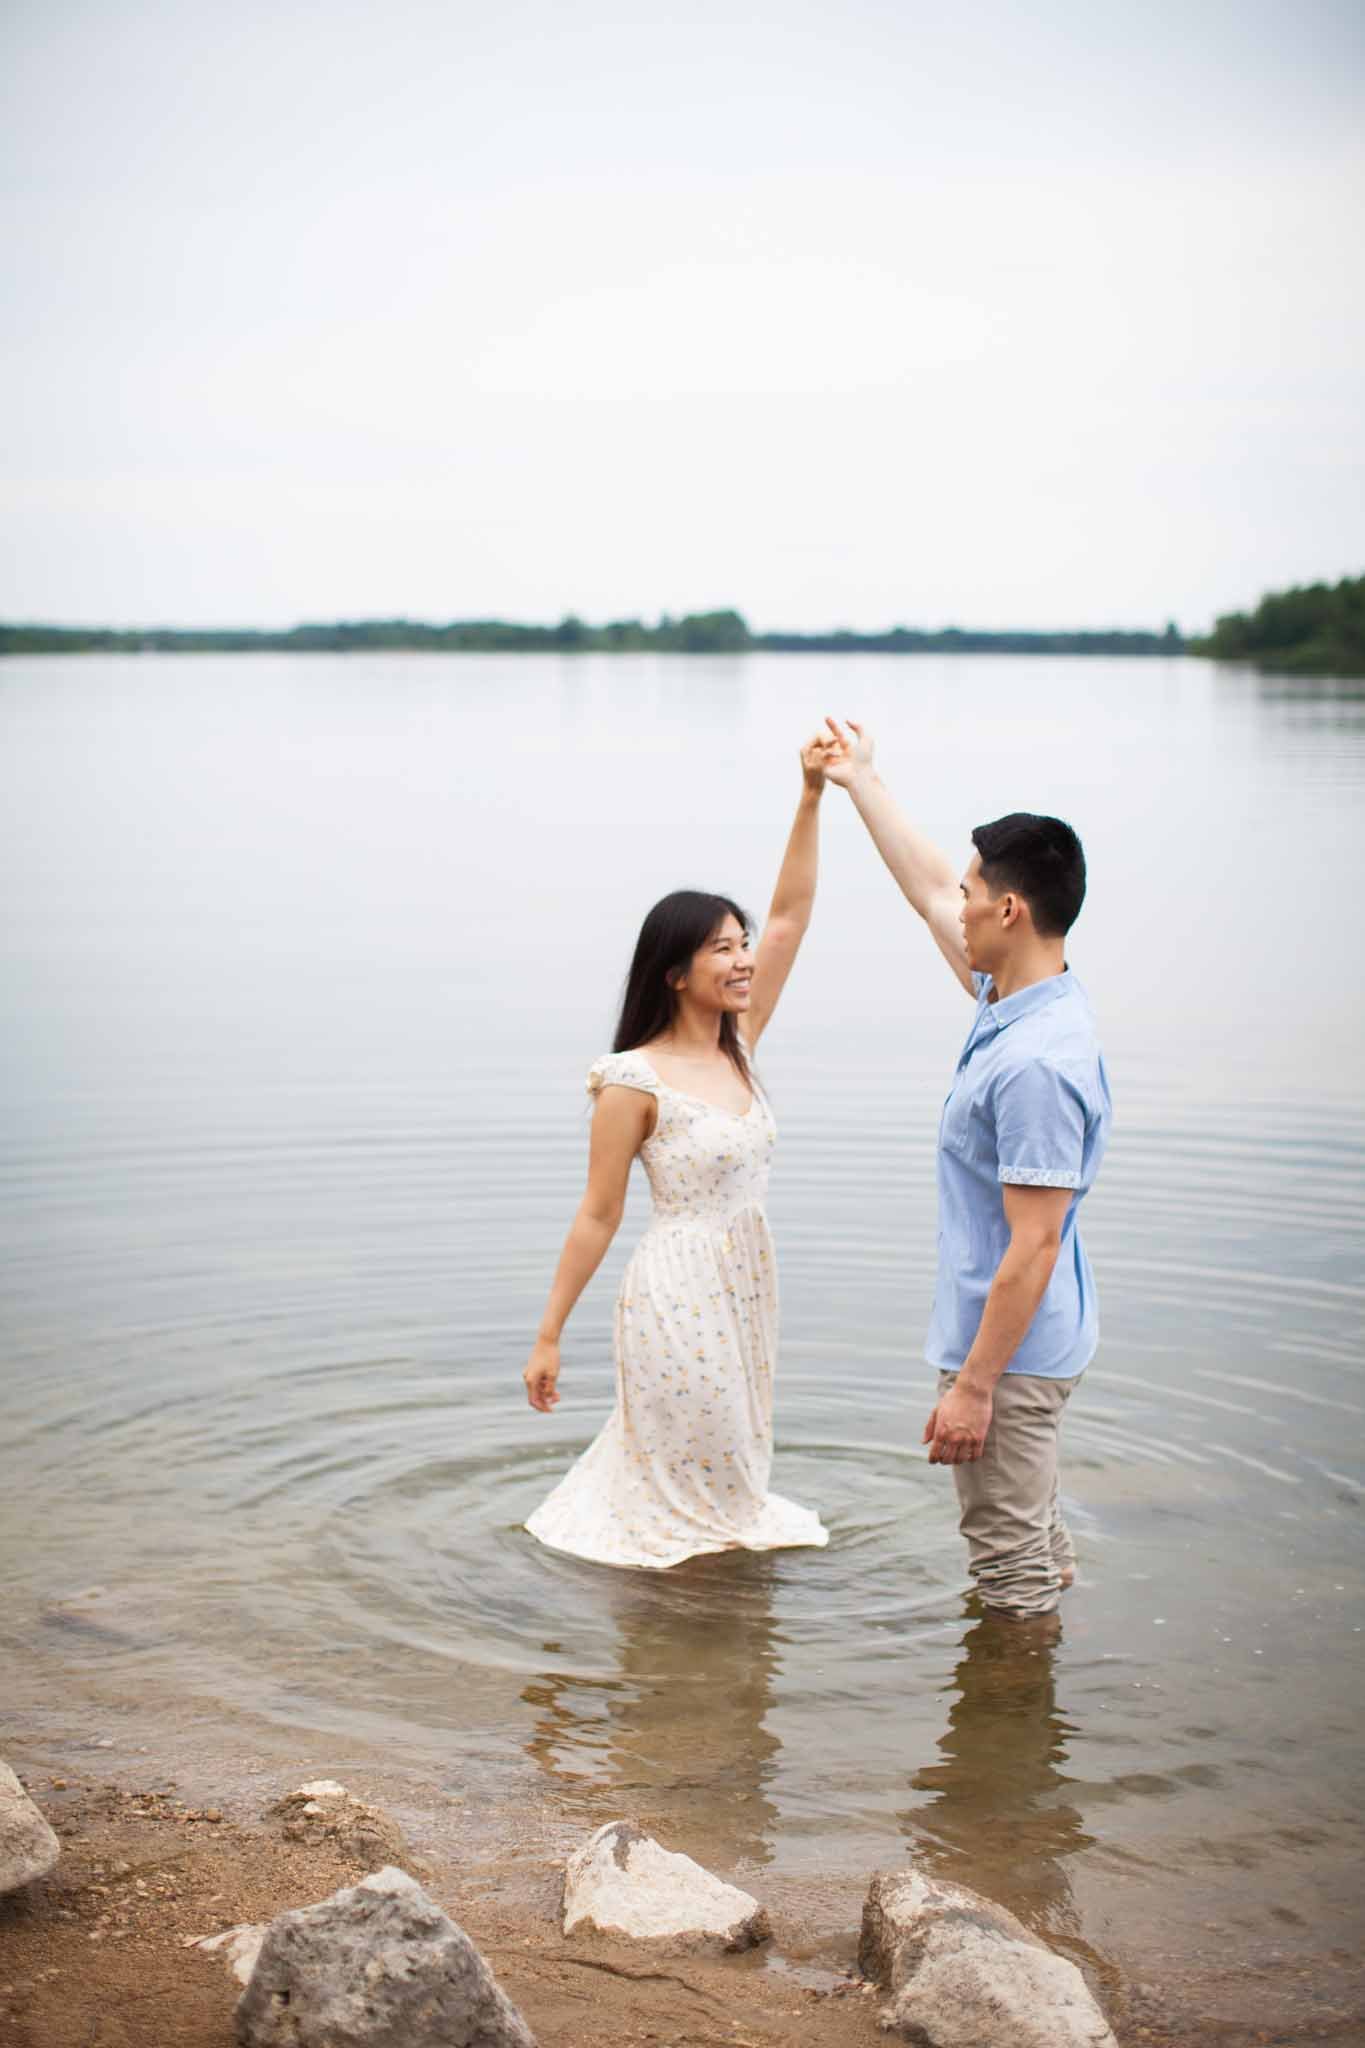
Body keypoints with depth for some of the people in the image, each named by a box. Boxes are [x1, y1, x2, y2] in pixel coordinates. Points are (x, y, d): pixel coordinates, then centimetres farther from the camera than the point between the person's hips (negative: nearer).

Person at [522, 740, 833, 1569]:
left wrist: (813, 794, -3)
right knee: (683, 1470, 4)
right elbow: (598, 1215, -10)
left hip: (749, 1284, 7)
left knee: (726, 1466, 17)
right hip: (680, 1290, -7)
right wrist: (549, 1335, -9)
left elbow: (791, 915, 3)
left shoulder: (739, 1050, 4)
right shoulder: (635, 1081, -14)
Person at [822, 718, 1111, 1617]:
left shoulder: (1038, 1064, -27)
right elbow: (928, 890, 19)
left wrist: (974, 1386, -22)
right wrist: (862, 782, 26)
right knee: (1036, 1544, 23)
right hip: (1024, 1343, 10)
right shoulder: (1017, 997, 2)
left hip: (1009, 1351, -10)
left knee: (1013, 1569, 2)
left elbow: (1034, 1245, -26)